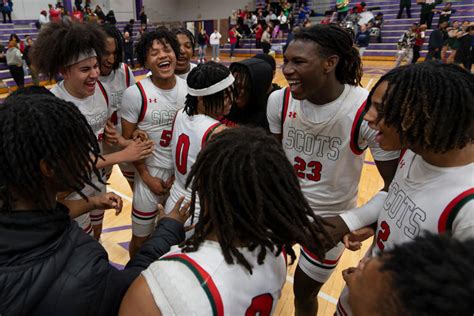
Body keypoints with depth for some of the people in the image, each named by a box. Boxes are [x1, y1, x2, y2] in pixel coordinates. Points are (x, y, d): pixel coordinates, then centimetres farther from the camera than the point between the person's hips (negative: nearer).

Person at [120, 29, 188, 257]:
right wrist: (146, 177, -9)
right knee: (141, 240, 11)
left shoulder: (188, 88, -3)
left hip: (182, 174, 3)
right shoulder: (135, 94, -14)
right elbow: (128, 140, -7)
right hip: (151, 174, -3)